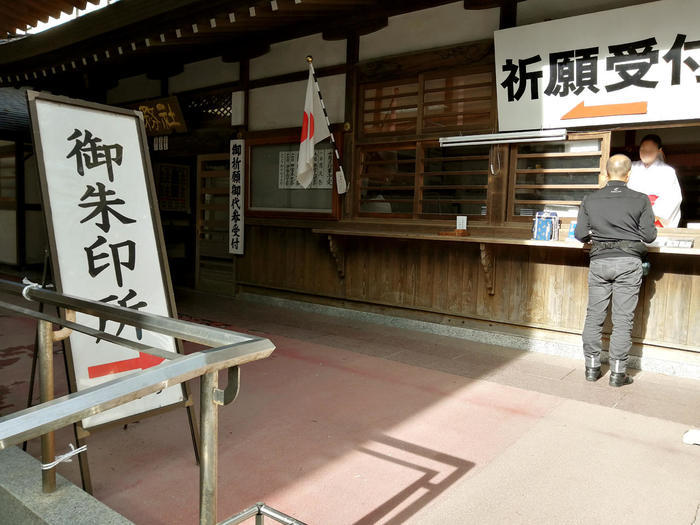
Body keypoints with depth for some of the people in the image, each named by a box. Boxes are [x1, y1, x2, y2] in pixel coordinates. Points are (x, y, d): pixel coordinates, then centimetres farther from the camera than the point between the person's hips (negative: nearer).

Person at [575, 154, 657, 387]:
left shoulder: (590, 200, 2)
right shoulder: (640, 200, -3)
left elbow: (580, 234, 2)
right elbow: (649, 235, -1)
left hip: (599, 261, 2)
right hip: (628, 262, -1)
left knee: (594, 315, 9)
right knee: (622, 319, 3)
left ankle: (592, 367, 15)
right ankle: (617, 372, 7)